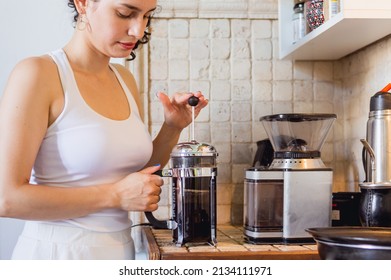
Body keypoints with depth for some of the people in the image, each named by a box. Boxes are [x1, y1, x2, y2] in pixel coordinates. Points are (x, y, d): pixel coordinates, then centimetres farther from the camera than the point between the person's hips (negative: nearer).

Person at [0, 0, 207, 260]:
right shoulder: (39, 74, -15)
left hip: (120, 247, 6)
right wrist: (116, 195, -20)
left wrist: (173, 128, -3)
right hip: (58, 249, -6)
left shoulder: (125, 80, 4)